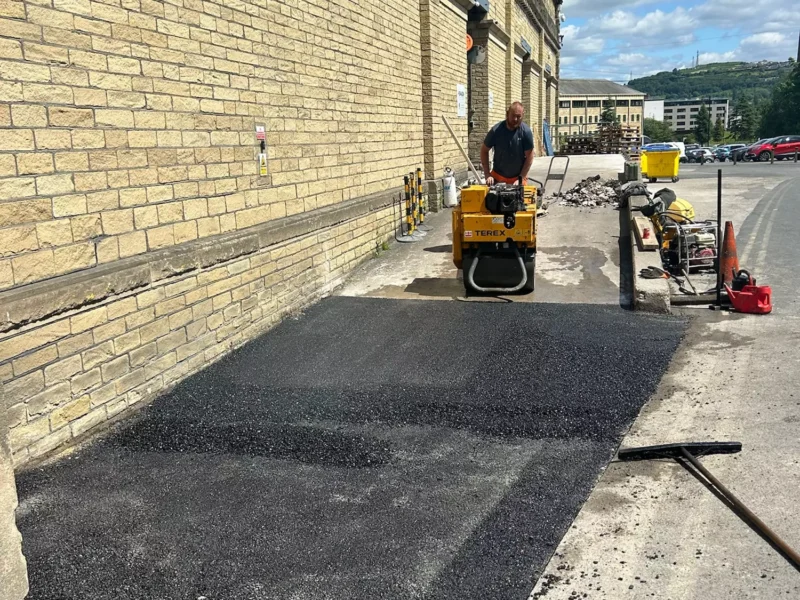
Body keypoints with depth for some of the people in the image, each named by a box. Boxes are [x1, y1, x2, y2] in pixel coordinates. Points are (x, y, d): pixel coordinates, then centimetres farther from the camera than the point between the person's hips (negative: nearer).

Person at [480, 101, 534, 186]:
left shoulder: (526, 131, -13)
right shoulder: (496, 130, -12)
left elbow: (529, 157, -8)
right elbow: (484, 151, -2)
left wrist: (521, 178, -13)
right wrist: (488, 175, -8)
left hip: (518, 177, 0)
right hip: (498, 177, 0)